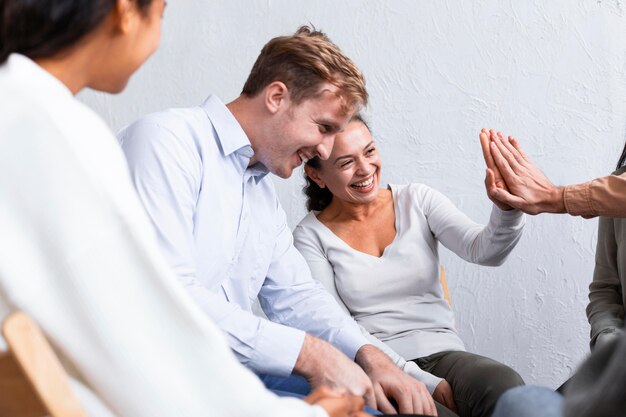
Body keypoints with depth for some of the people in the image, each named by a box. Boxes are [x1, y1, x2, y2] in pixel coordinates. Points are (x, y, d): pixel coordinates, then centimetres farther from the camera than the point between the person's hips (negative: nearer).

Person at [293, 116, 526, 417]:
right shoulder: (311, 236, 1)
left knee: (506, 387, -30)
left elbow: (485, 251, -7)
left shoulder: (416, 200, 7)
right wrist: (423, 381, -15)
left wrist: (508, 207, -30)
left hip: (442, 353, 3)